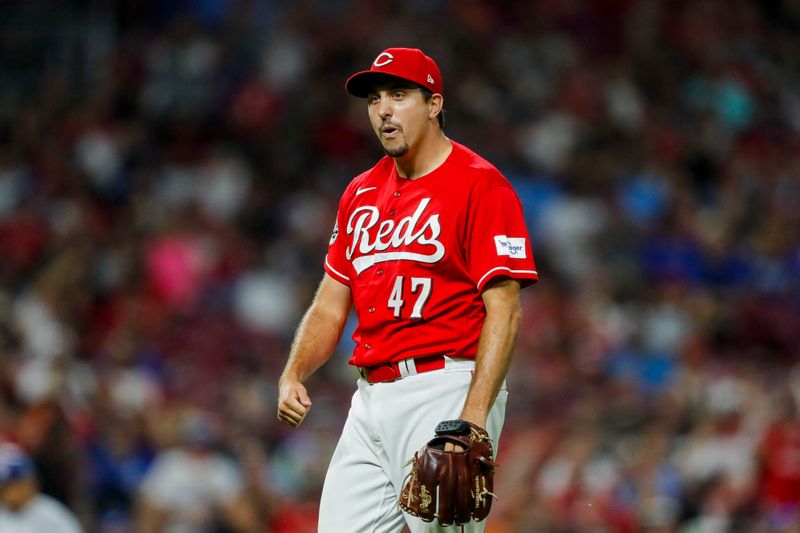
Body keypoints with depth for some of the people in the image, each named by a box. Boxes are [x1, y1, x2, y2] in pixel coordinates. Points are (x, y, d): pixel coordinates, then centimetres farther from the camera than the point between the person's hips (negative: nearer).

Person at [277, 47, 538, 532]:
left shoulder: (481, 185, -6)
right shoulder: (361, 193, 17)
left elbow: (504, 310, -12)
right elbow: (331, 304, 21)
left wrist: (473, 420, -22)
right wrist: (293, 375, 2)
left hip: (445, 391, -7)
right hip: (371, 397, 7)